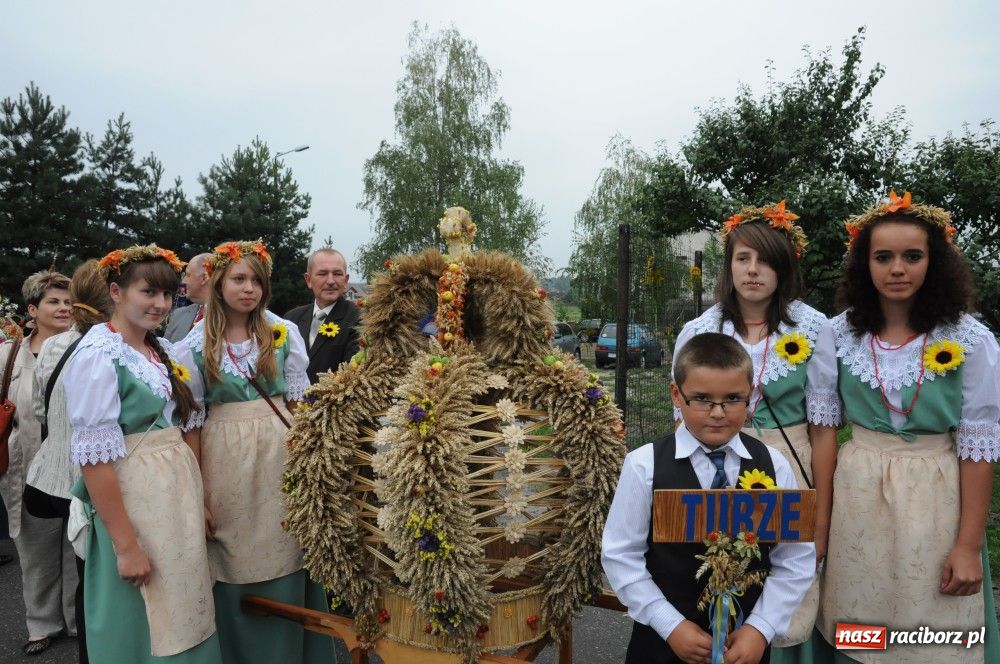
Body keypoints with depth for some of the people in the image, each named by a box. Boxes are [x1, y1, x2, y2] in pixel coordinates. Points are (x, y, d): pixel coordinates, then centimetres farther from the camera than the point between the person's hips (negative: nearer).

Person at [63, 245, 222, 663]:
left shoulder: (163, 350, 8)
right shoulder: (98, 356, -15)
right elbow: (94, 457, -18)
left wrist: (197, 499, 11)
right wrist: (126, 544, -18)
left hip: (178, 493, 7)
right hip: (133, 499, -7)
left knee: (182, 620, 17)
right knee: (143, 628, 8)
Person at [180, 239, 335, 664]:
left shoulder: (284, 332, 0)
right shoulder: (196, 343, 1)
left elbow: (300, 403, 3)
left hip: (280, 454, 0)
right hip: (225, 461, 0)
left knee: (284, 565, 6)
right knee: (233, 570, 9)